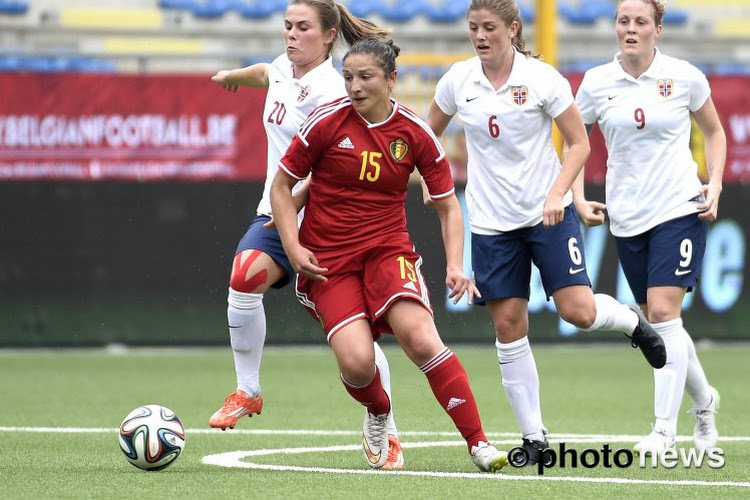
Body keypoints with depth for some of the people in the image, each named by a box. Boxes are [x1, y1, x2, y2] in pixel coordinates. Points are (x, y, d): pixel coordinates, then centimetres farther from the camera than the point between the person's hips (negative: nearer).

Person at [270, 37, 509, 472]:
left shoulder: (415, 134, -2)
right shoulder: (327, 122, -7)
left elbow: (448, 205, 6)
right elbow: (282, 186, 2)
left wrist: (455, 264, -8)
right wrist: (293, 247, -10)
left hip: (388, 248, 1)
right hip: (327, 259, -1)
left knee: (420, 337, -25)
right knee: (356, 362, -20)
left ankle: (478, 442, -17)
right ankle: (379, 416, 17)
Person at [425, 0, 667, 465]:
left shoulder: (542, 78, -10)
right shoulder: (458, 80, -1)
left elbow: (580, 143, -6)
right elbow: (430, 132, 16)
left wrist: (557, 193, -19)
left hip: (548, 213, -3)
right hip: (492, 219, 3)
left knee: (578, 311, -14)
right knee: (508, 325, -1)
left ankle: (631, 319, 23)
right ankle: (534, 436, 7)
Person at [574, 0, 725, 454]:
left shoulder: (685, 77, -3)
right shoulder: (597, 83, 1)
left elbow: (715, 131, 11)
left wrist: (715, 183, -1)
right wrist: (579, 198, 1)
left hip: (680, 209, -3)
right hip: (627, 217, 3)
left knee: (663, 312, -16)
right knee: (660, 322, 8)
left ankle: (665, 429, -13)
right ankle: (704, 400, 34)